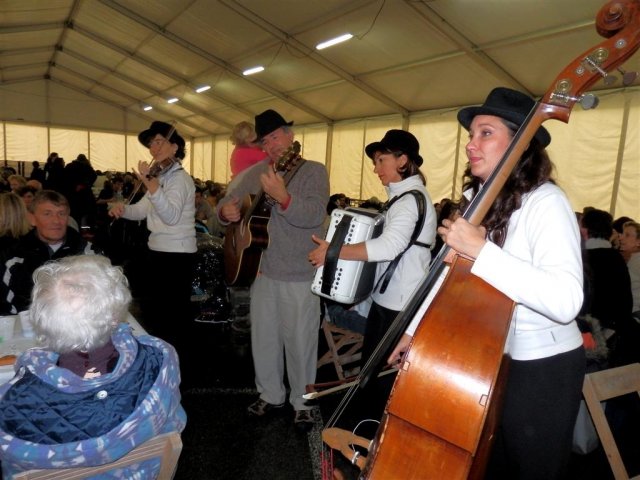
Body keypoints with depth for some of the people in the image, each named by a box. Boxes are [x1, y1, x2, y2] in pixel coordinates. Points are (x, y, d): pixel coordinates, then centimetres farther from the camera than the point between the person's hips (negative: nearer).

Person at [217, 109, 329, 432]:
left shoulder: (313, 171, -6)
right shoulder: (253, 174, 8)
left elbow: (315, 215, -20)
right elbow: (225, 205, 10)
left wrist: (283, 197, -37)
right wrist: (225, 212, -14)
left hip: (300, 275, -4)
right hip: (262, 270, 5)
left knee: (300, 341, 6)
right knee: (263, 338, 16)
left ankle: (302, 402, 26)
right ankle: (270, 394, 36)